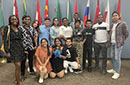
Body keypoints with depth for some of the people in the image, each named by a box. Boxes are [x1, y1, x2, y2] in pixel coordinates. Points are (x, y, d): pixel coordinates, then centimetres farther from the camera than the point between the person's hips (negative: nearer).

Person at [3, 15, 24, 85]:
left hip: (20, 49, 5)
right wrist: (7, 51, -12)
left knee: (18, 65, 12)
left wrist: (23, 49, 13)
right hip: (13, 49, -5)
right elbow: (5, 40, -8)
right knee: (18, 66, -11)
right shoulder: (7, 28, -5)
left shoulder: (19, 29, 11)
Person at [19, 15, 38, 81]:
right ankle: (22, 74, 19)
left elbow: (34, 37, 13)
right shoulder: (20, 28, -6)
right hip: (23, 47, -4)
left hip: (31, 47, 4)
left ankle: (31, 71, 34)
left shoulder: (32, 28, 9)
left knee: (31, 59, 15)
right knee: (23, 61, 6)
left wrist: (36, 45, 7)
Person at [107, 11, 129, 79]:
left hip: (118, 44, -7)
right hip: (112, 43, 7)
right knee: (112, 57, 13)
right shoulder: (112, 25, 14)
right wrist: (109, 41, 11)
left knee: (117, 58, -5)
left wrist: (121, 41, -6)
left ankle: (117, 72, 7)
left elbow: (126, 34, -5)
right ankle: (114, 69, 30)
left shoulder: (123, 24, -6)